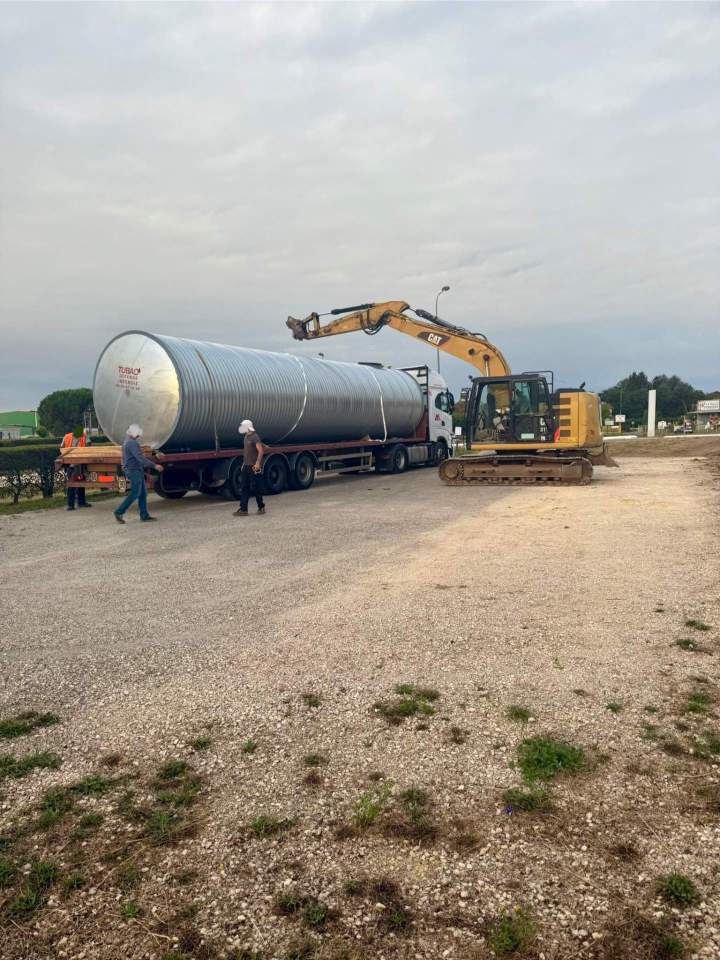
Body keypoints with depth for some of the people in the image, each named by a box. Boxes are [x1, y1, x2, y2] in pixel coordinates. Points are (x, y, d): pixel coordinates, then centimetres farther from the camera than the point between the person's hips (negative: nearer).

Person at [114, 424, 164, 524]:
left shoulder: (127, 442, 17)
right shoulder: (132, 443, -16)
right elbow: (140, 457, -25)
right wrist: (154, 465, -27)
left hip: (137, 471, 10)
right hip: (134, 471, -10)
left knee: (143, 493, 7)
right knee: (135, 493, -7)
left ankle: (144, 516, 7)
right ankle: (119, 512, -1)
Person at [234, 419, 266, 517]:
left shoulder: (255, 437, -13)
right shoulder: (246, 437, 14)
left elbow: (261, 451, -19)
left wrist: (258, 463, -25)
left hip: (254, 467, -9)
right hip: (246, 466, 9)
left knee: (255, 488, -1)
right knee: (244, 488, 5)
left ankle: (261, 507, 14)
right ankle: (243, 509, 6)